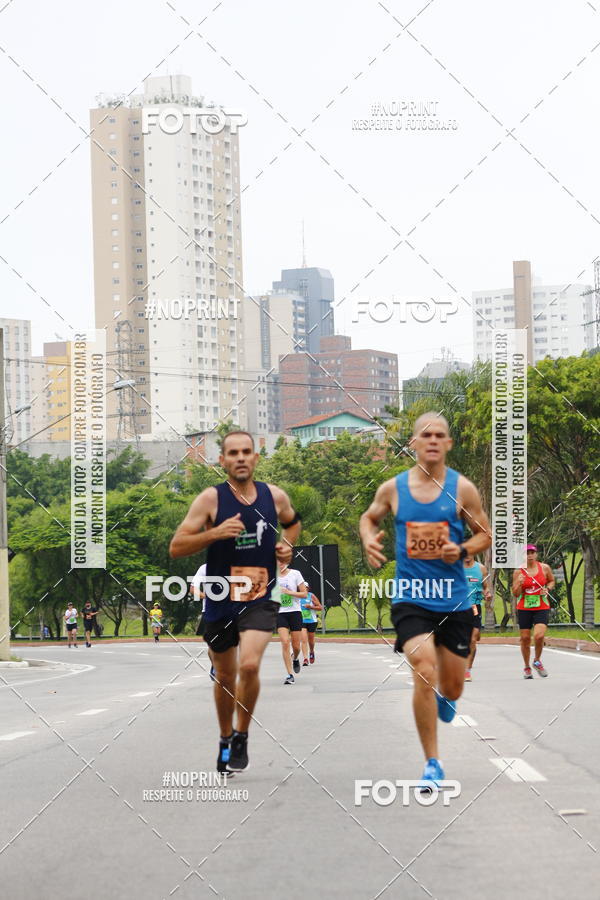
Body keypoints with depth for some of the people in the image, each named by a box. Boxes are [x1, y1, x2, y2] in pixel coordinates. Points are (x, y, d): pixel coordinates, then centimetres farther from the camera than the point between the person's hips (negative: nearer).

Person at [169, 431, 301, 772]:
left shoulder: (275, 496, 0)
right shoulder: (211, 499, -9)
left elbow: (293, 522, 24)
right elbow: (176, 547, -12)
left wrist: (287, 544, 4)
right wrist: (215, 533, -25)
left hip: (261, 598, 0)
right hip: (221, 599, 0)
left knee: (249, 665, -22)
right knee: (225, 674, 15)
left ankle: (242, 737, 0)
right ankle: (225, 739, 39)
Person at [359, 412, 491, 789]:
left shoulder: (462, 488, -4)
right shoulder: (393, 488, -1)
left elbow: (485, 534, 5)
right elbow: (369, 517, 17)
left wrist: (462, 550, -15)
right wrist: (369, 539, -4)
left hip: (454, 599, 1)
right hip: (410, 598, -1)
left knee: (452, 688, 10)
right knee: (424, 671, -21)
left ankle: (444, 696, 52)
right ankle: (433, 765, -10)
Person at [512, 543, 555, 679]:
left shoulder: (544, 568, -1)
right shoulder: (518, 571, -3)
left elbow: (552, 581, 18)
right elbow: (515, 594, -2)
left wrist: (547, 589, -3)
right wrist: (519, 584, -21)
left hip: (542, 608, 0)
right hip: (524, 608, 1)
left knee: (539, 636, -17)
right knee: (525, 638, 4)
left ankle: (537, 661, 10)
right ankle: (527, 667, 23)